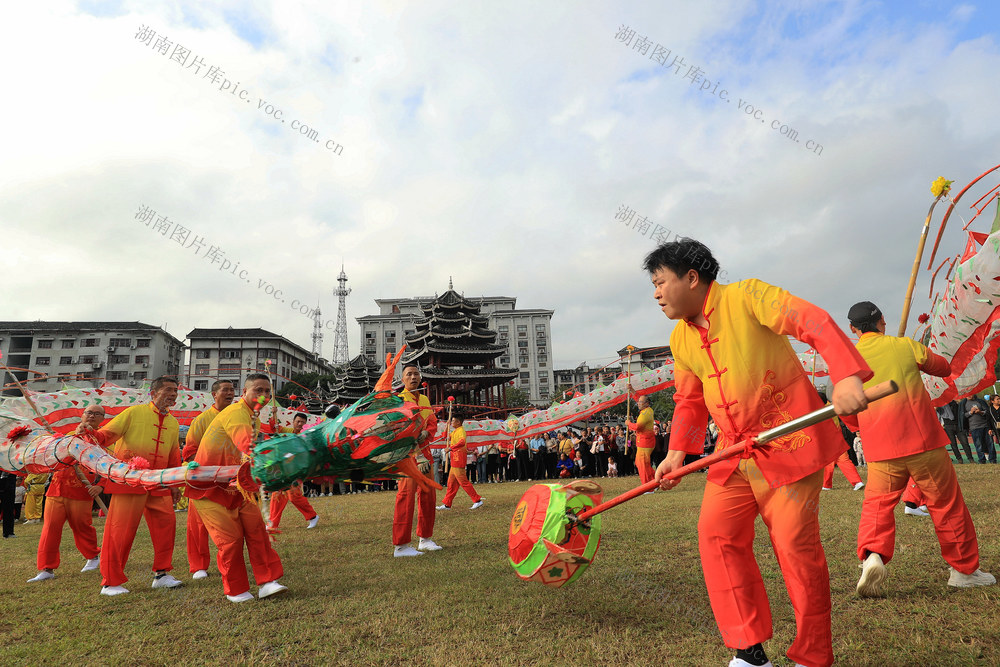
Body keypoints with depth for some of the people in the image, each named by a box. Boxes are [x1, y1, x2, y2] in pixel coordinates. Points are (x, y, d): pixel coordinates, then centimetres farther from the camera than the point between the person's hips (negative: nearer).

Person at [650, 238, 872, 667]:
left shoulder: (747, 296, -10)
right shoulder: (680, 339, 10)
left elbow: (814, 323, -20)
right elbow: (689, 401, 15)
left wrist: (846, 376, -35)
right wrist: (677, 452, 2)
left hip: (789, 440, -6)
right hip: (734, 453, 7)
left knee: (795, 542, -3)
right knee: (716, 533, -2)